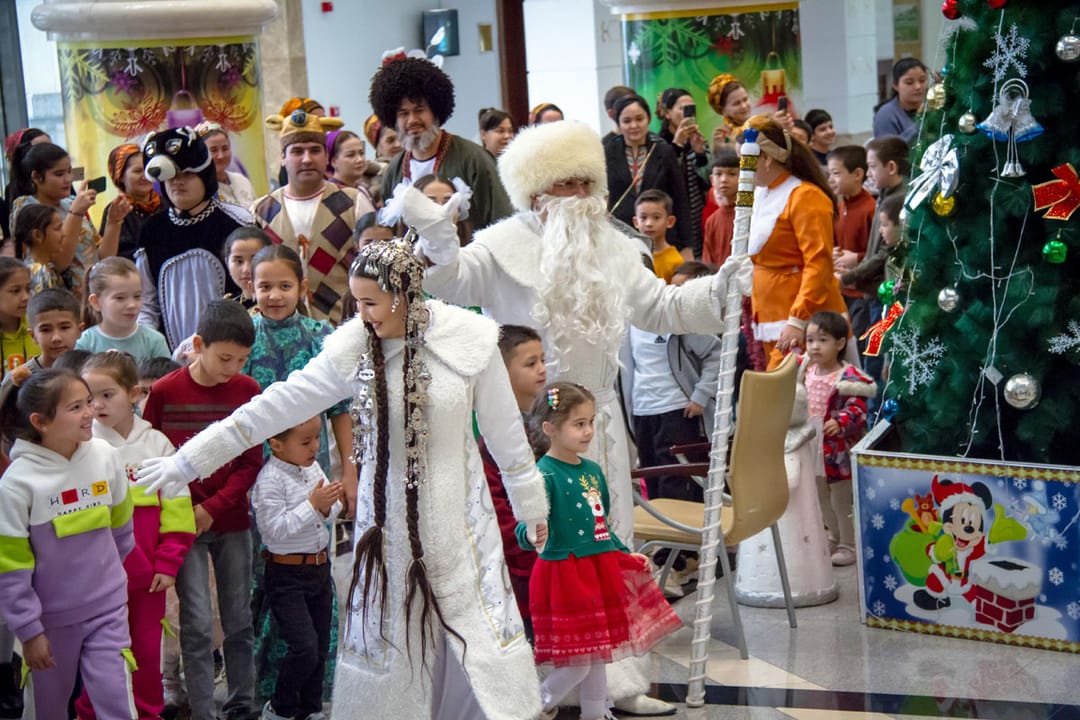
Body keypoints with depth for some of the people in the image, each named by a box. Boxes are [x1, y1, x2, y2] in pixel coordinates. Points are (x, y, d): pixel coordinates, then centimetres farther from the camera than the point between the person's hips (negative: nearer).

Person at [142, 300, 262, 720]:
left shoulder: (248, 390, -2)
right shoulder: (164, 392, -8)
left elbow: (251, 463, 0)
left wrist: (212, 508, -10)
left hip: (231, 520, 2)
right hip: (183, 523, -2)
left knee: (239, 620, 9)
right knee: (198, 624, -3)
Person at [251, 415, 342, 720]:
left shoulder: (313, 468, 5)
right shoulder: (270, 480, -17)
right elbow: (276, 528, -24)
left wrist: (329, 507, -9)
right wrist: (313, 505, -25)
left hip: (320, 566, 7)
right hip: (287, 574, -7)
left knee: (321, 645, 12)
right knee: (305, 646, -11)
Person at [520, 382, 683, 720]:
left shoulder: (593, 470, 9)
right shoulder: (544, 473, -16)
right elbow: (528, 523, -29)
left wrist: (626, 554, 24)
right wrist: (532, 536, -50)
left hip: (601, 571, 8)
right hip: (564, 574, -8)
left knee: (598, 653, 15)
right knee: (577, 662, -2)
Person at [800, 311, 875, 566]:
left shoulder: (848, 378, -19)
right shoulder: (807, 371, 3)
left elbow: (858, 409, -24)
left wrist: (840, 422, -39)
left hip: (839, 451, -7)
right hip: (814, 449, 7)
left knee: (841, 500, 5)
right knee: (822, 498, 21)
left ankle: (849, 545, 20)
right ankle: (834, 537, 40)